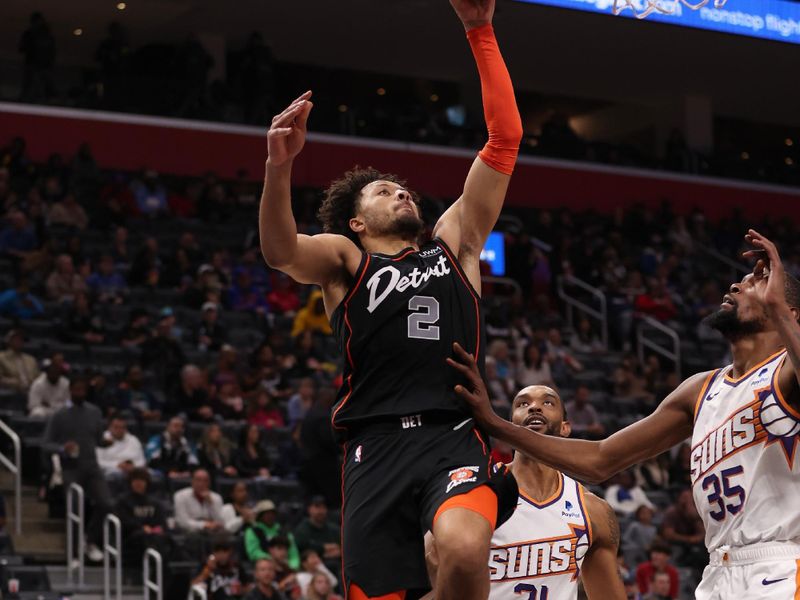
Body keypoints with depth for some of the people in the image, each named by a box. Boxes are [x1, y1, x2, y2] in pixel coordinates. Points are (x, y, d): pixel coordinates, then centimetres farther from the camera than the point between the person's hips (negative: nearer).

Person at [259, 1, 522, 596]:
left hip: (455, 437, 1)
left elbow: (505, 139, 17)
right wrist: (280, 165, -27)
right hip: (376, 447, 0)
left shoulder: (453, 244, 22)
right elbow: (280, 251, -8)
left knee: (465, 550, -31)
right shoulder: (343, 257, 16)